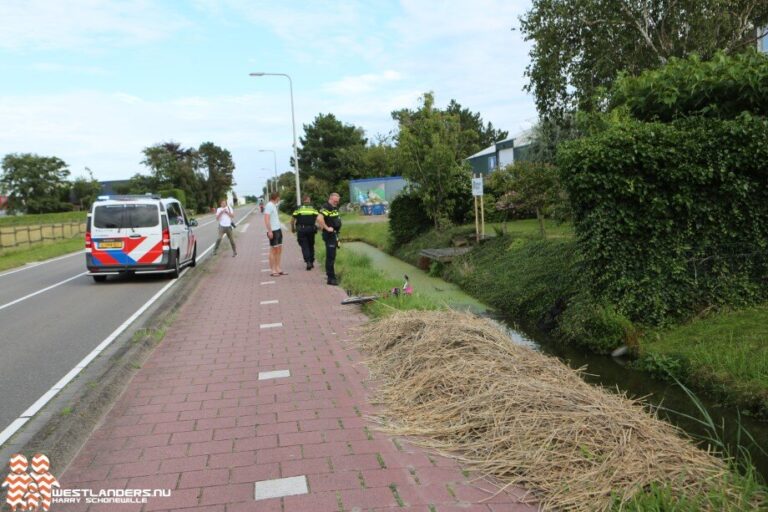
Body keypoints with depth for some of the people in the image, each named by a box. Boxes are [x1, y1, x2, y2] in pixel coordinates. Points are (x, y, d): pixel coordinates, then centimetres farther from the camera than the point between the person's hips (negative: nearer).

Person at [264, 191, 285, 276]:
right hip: (273, 231, -9)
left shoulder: (274, 205, 16)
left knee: (279, 250, 11)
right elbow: (266, 219, -19)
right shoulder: (269, 205, -12)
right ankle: (273, 270, 2)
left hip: (278, 230, 9)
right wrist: (269, 231, -23)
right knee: (273, 251, -3)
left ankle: (278, 269, 17)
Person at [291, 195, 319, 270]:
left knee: (304, 246, 0)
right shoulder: (313, 208, 6)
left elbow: (292, 220, 3)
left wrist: (292, 228, 16)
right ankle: (312, 262, 21)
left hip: (301, 230, -1)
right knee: (311, 246, 16)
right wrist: (316, 227, 5)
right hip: (311, 229, 1)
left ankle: (308, 262, -15)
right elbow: (318, 218, -6)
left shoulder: (298, 209, 5)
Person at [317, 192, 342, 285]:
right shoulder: (326, 208, -17)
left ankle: (331, 275, 29)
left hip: (334, 234, 10)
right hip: (329, 235, -10)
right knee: (330, 257, -8)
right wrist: (327, 228, -25)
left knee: (332, 256, 18)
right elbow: (319, 218, -33)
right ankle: (331, 278, -5)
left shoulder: (335, 208, 14)